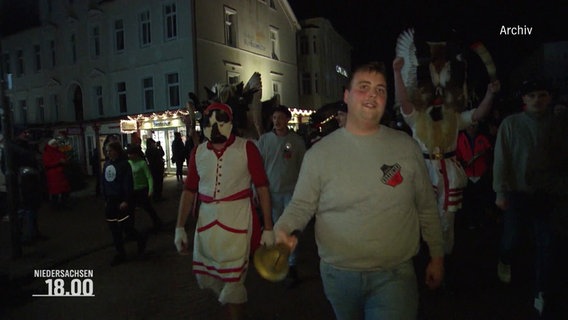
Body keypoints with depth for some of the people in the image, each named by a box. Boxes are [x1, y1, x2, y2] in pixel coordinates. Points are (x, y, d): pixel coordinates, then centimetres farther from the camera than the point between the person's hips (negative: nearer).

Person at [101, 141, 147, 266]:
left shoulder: (124, 164, -11)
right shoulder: (106, 164, 6)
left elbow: (128, 184, -14)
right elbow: (103, 182, 12)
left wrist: (126, 201, -18)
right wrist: (105, 199, 9)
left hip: (122, 201, -6)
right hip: (110, 201, 6)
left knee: (127, 228, -5)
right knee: (114, 230, 11)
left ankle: (140, 239, 25)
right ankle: (120, 254, 23)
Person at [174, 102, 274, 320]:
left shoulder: (246, 148, -7)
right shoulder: (198, 153, 5)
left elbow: (262, 188, -7)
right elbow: (189, 191, 10)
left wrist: (268, 228, -9)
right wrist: (180, 227, 7)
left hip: (237, 221, -5)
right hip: (206, 221, 5)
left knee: (232, 282, 0)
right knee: (205, 277, 16)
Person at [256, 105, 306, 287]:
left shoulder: (297, 141, -1)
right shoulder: (264, 139, 2)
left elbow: (302, 167, 2)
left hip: (292, 191, -2)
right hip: (272, 191, 2)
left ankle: (291, 265, 8)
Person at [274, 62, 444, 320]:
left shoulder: (406, 147, -1)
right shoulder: (320, 153, -5)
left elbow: (426, 207, 7)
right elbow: (301, 205, -1)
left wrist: (437, 255, 11)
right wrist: (283, 228, -21)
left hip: (394, 276, 0)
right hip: (339, 275, 1)